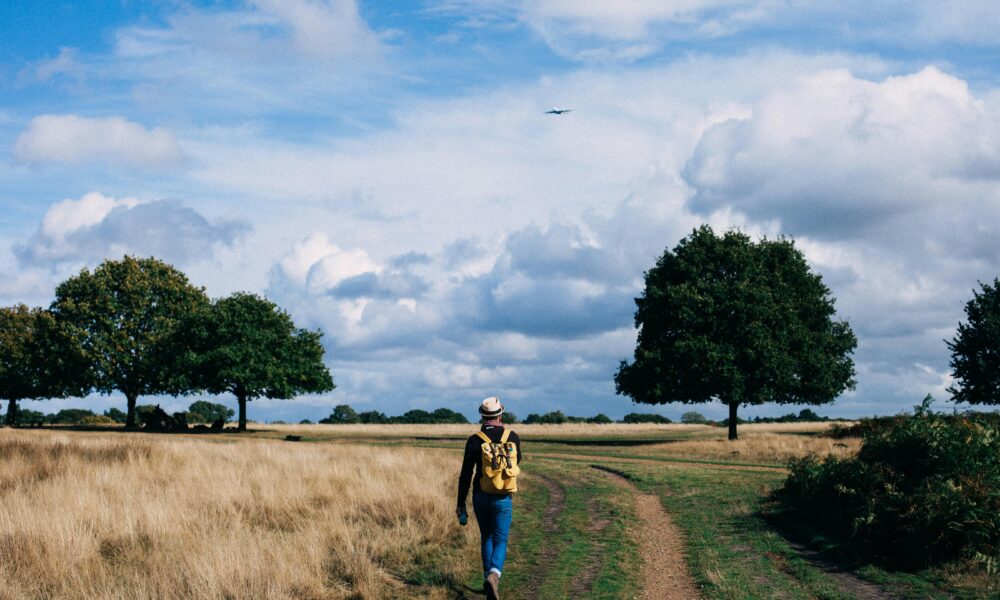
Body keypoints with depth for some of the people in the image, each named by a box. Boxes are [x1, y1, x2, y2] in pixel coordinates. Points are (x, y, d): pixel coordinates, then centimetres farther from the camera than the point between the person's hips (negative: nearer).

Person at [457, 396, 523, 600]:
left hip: (480, 497, 1)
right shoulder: (512, 438, -5)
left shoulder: (474, 441, -9)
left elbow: (465, 475, -8)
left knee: (487, 538, 20)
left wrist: (461, 504, 0)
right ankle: (494, 574, -24)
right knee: (500, 541, 4)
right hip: (503, 499, -1)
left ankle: (488, 578, 24)